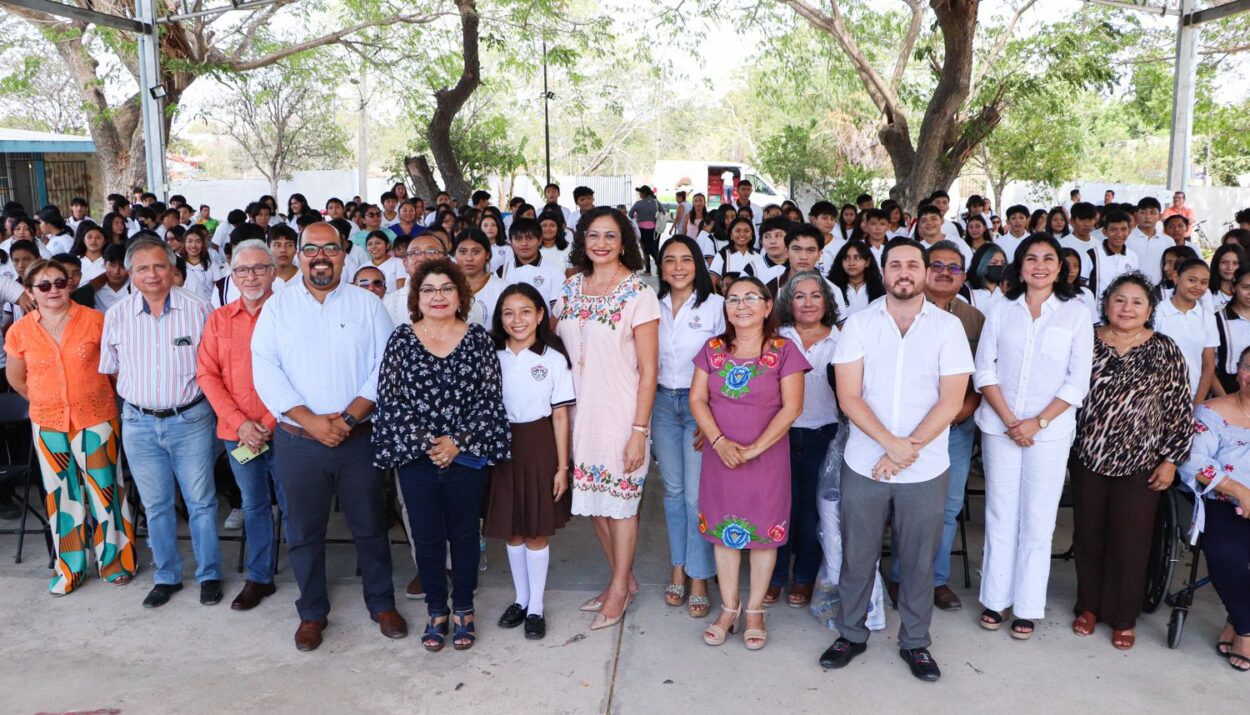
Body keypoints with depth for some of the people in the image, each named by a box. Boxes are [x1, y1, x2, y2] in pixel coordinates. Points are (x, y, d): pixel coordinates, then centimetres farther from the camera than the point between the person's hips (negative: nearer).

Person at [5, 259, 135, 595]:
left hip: (96, 420, -2)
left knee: (104, 489, 7)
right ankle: (69, 567, 26)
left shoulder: (94, 321, -10)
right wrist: (46, 400, 11)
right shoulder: (19, 332, -3)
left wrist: (103, 396, 6)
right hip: (48, 424, 2)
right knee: (61, 494, 11)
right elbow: (16, 378, 13)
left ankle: (115, 559, 24)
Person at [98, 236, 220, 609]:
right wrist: (135, 397, 5)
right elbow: (109, 369, 11)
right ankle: (167, 577, 28)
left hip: (191, 420, -2)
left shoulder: (196, 309, -5)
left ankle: (209, 575, 20)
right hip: (140, 423, 3)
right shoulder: (116, 315, 2)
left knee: (200, 502, 5)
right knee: (156, 505, 13)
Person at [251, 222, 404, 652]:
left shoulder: (366, 304, 3)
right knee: (304, 532, 11)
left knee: (370, 526, 10)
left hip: (359, 439, 0)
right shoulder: (277, 307, 4)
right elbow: (266, 371, -5)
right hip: (298, 441, 1)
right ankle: (312, 612, 28)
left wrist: (350, 416, -15)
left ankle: (382, 604, 28)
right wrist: (311, 421, -16)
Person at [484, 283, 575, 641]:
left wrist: (562, 466, -6)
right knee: (511, 530, 13)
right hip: (502, 446, 3)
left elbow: (560, 416, -5)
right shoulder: (492, 357, 2)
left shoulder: (554, 359, -6)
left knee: (537, 531, 5)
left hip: (540, 447, -3)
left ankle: (536, 607, 19)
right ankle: (520, 599, 30)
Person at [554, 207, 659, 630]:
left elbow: (648, 369, -12)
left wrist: (639, 429, -16)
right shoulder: (571, 288, 6)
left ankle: (619, 590, 24)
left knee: (620, 500, 6)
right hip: (581, 412, 6)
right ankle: (623, 579, 33)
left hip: (621, 414, -6)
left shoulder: (638, 294, -10)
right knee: (592, 498, 14)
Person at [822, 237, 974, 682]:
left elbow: (951, 401, -6)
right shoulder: (859, 324, 0)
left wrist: (908, 449, -14)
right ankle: (852, 634, 29)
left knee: (919, 559, 11)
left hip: (925, 469, 0)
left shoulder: (947, 326, -1)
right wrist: (891, 442, -18)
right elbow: (849, 397, -7)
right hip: (864, 463, 0)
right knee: (857, 554, 10)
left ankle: (915, 642, 29)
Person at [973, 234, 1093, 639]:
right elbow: (984, 369, 1)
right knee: (1000, 514, 7)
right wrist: (1009, 420, -9)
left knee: (1038, 519, 4)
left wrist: (1038, 422, -11)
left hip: (1050, 431, -1)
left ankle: (1028, 606, 15)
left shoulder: (1076, 313, 1)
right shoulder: (1002, 310, 5)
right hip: (999, 427, 1)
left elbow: (1078, 381, -3)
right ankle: (995, 598, 19)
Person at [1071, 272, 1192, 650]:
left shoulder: (1165, 350, -2)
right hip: (1088, 458, 1)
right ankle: (1089, 606, 28)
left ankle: (1123, 617, 22)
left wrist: (1170, 460, -4)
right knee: (1088, 537, 11)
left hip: (1139, 464, -1)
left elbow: (1180, 410, -1)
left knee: (1130, 543, 7)